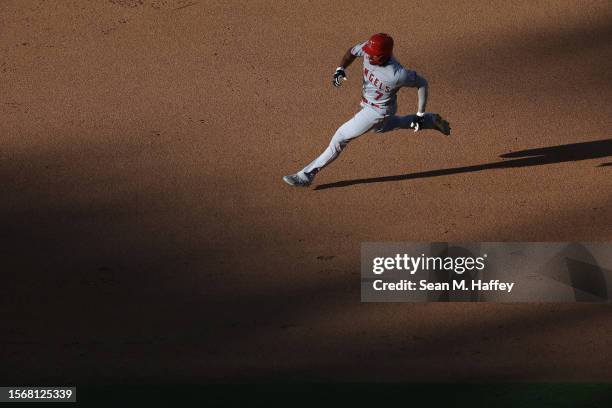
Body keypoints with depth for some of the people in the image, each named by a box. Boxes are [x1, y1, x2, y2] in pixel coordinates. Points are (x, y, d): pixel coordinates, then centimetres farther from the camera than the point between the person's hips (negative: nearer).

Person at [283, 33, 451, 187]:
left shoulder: (398, 74, -39)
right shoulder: (369, 49, -25)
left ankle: (307, 174, 3)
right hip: (368, 103, 8)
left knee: (342, 136, -6)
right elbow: (352, 52, -3)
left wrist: (420, 115, -15)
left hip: (378, 111, -8)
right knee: (380, 127, 37)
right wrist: (340, 70, -23)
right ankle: (431, 120, 44)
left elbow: (422, 83, -22)